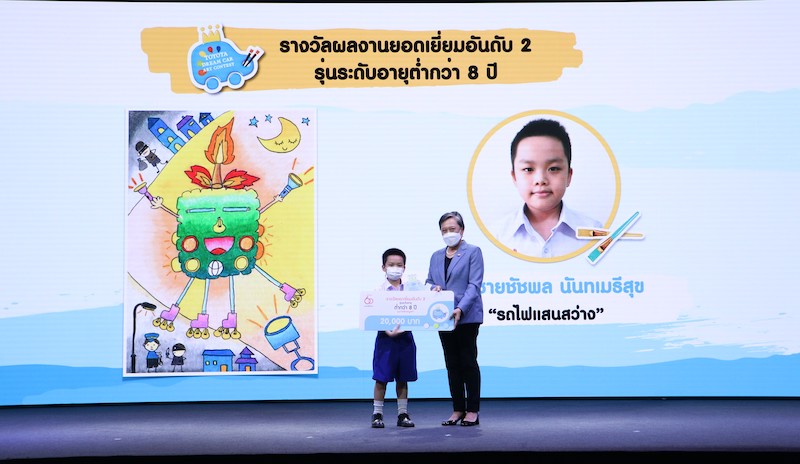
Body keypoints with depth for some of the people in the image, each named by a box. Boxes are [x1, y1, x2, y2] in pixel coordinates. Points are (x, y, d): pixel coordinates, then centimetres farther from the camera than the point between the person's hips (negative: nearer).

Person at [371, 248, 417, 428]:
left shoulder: (410, 290, 6)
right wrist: (388, 332, -21)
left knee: (403, 378, 10)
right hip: (386, 337, -3)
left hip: (405, 336, 3)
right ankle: (377, 414, 9)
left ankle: (402, 414, 19)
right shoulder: (380, 290, -3)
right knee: (381, 378, 0)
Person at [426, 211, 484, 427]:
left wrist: (460, 309, -23)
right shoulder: (436, 256, 16)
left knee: (468, 362, -2)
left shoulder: (473, 252, -2)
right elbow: (428, 282, 16)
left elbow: (474, 285, -11)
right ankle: (458, 410, 15)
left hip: (467, 316, -5)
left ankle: (472, 411, 4)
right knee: (452, 364, 8)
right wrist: (433, 288, -9)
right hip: (444, 317, 6)